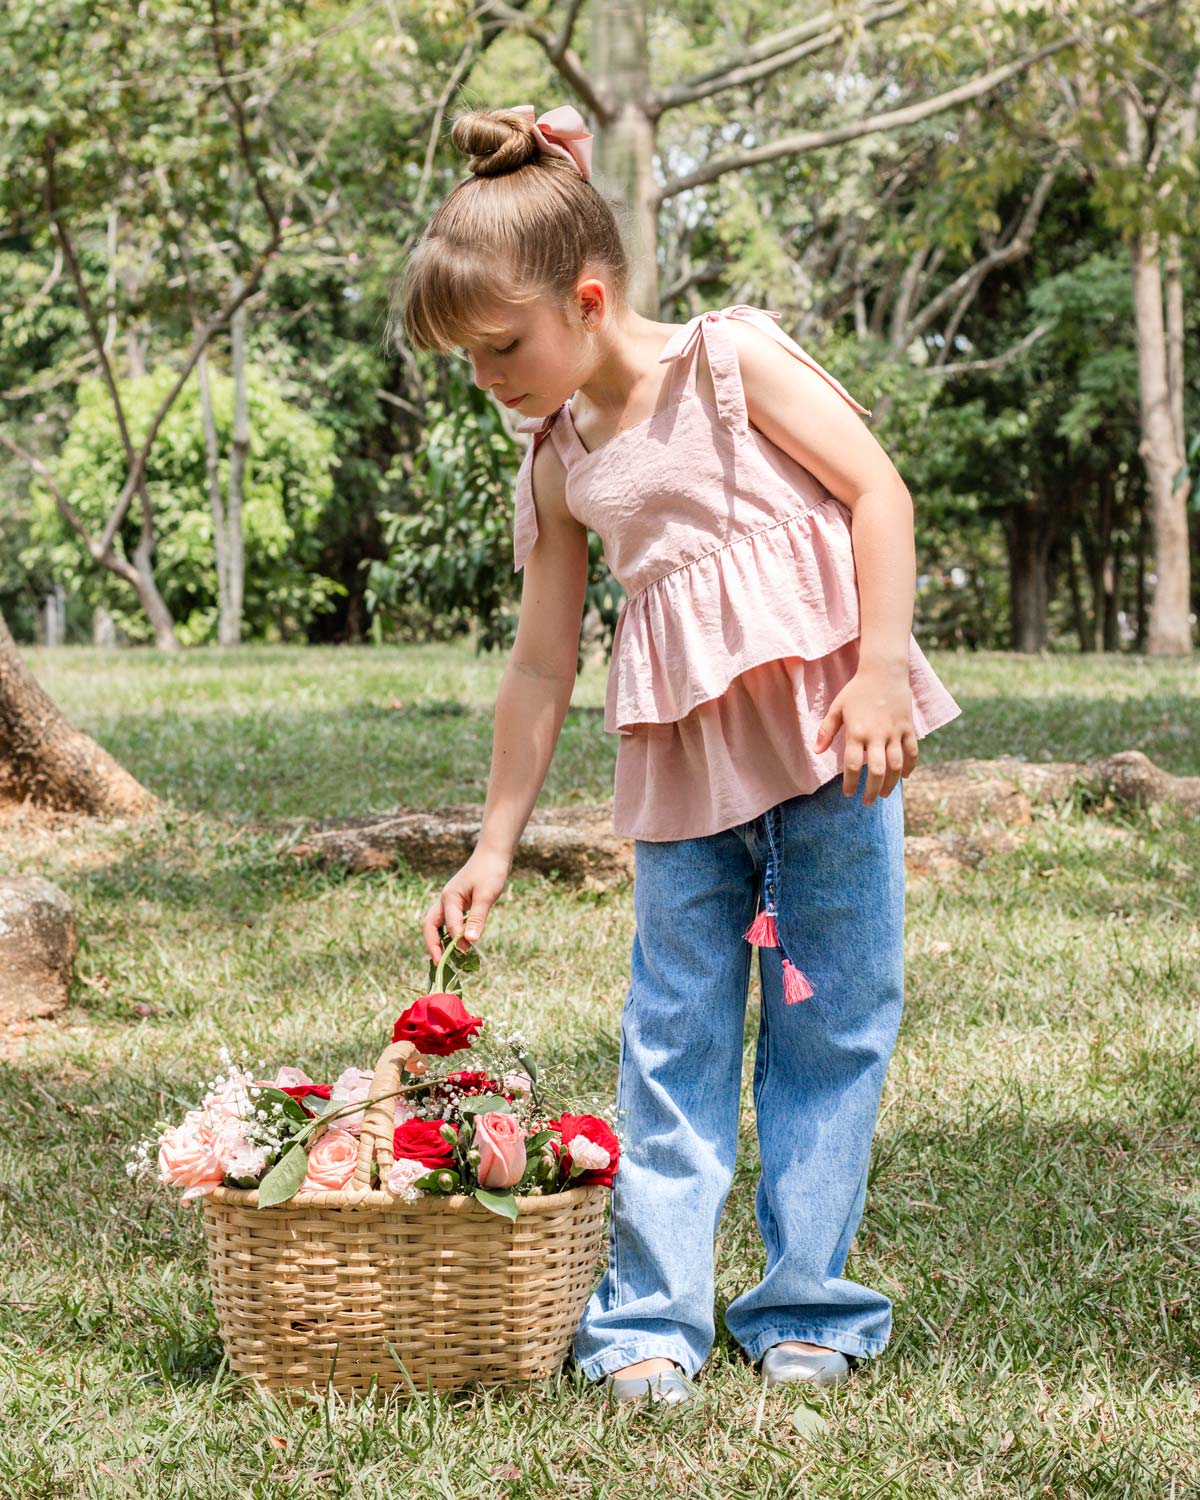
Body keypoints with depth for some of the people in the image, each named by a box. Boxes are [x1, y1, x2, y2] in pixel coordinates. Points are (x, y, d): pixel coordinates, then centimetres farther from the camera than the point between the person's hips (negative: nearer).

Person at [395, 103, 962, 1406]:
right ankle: (650, 1320, 9)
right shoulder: (559, 463, 9)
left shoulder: (731, 358, -4)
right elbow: (541, 662, 13)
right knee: (673, 1039, 3)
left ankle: (806, 1306, 12)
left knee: (830, 1023, 2)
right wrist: (493, 848, 12)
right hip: (682, 767, 4)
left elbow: (877, 489, -8)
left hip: (829, 735, -4)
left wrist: (880, 671, -18)